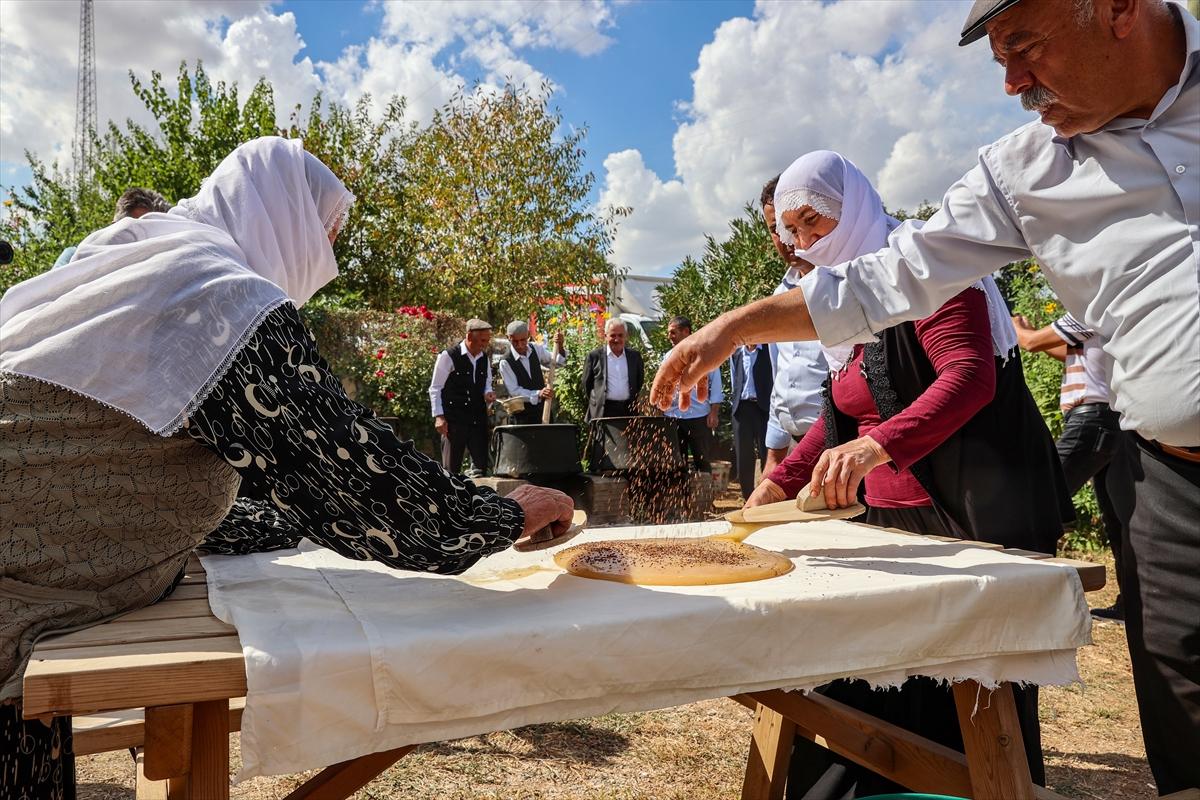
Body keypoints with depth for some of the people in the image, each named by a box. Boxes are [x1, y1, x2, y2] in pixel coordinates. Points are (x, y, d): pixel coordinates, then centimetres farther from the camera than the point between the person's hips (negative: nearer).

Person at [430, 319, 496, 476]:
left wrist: (488, 393, -1)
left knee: (482, 462, 3)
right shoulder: (448, 356, -8)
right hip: (454, 420, -5)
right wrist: (439, 416, -12)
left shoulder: (484, 358, 10)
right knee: (451, 467, 1)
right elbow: (435, 389, -6)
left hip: (478, 418, 6)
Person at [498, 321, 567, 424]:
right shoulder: (505, 362, -15)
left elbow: (558, 363, 6)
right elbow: (514, 391, -18)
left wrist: (559, 347, -14)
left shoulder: (536, 348, 0)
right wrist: (538, 394, -31)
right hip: (523, 413, -5)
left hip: (543, 407, 5)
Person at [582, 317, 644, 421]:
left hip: (629, 411, 3)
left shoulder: (635, 356, 12)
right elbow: (586, 384, 8)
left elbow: (640, 381, 19)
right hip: (603, 411, -2)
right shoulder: (594, 356, 3)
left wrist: (634, 402, 13)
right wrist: (595, 403, 5)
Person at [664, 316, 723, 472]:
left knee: (703, 461, 2)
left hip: (699, 417, -4)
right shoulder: (669, 356, 12)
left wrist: (714, 412, -8)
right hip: (673, 416, 4)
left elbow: (715, 384, -3)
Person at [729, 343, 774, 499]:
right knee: (743, 457, 5)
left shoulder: (769, 350, 0)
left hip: (763, 407, -4)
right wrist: (734, 402, 9)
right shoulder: (736, 354, 14)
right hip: (742, 409, 4)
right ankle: (748, 500, 14)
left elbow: (775, 378, -4)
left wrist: (773, 405, -12)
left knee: (767, 456, -3)